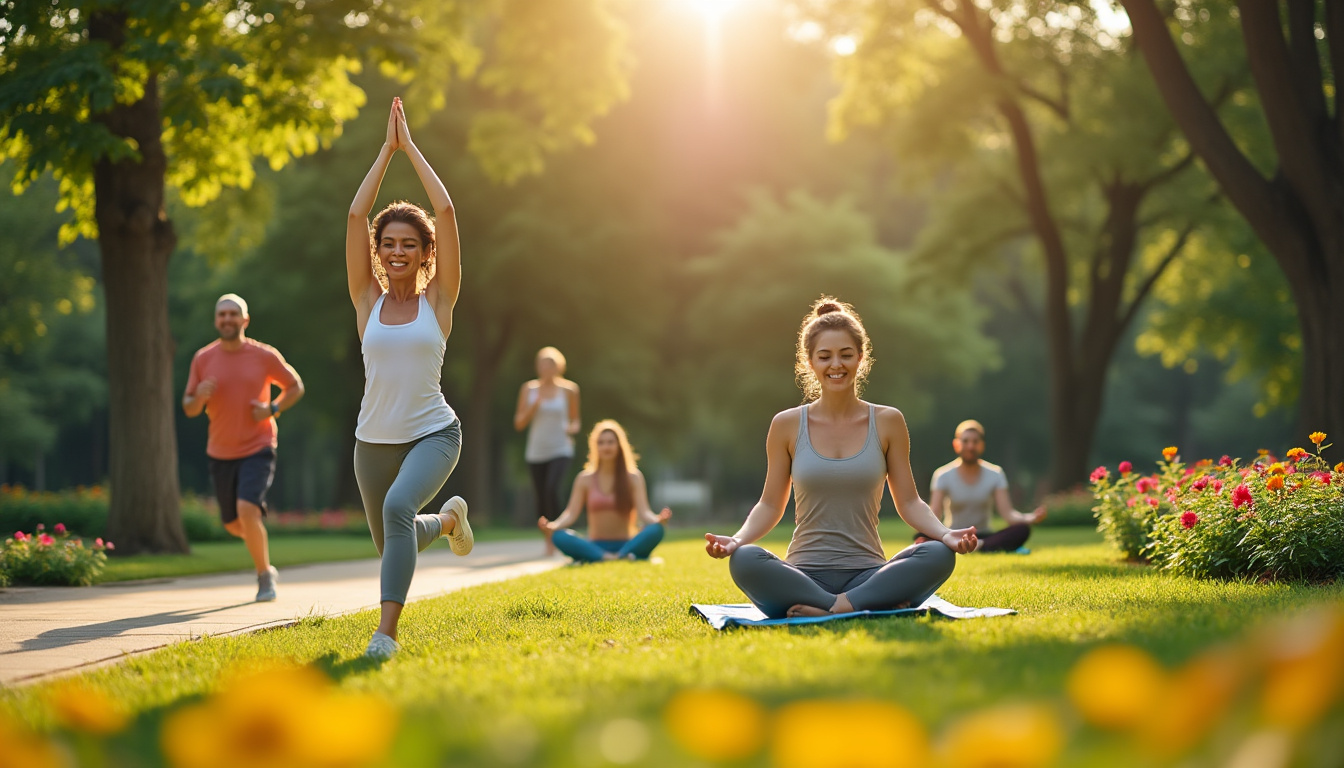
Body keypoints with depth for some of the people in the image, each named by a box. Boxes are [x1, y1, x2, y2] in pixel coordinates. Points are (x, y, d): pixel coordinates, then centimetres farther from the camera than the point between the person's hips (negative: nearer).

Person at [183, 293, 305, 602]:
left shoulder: (264, 355, -7)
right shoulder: (203, 358, -2)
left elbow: (295, 386, 7)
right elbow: (188, 408, 3)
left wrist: (273, 409, -11)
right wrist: (199, 397, -21)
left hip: (258, 448, -3)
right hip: (221, 452, 3)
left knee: (247, 510, -23)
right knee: (234, 525, 11)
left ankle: (265, 576, -4)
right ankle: (265, 567, 43)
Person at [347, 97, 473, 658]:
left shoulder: (438, 299, -3)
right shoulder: (367, 300, 1)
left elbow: (446, 211, -10)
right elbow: (356, 214, -6)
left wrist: (410, 147, -4)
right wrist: (386, 150, -2)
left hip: (434, 434, -4)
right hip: (374, 440, 4)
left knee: (398, 507, -32)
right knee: (392, 545, 16)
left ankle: (387, 632, -29)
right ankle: (446, 520, 51)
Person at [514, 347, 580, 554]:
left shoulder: (568, 389, 2)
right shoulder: (529, 389, 5)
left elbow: (575, 420, 12)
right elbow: (519, 423, 3)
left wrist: (572, 428, -11)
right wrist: (535, 405, -12)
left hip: (560, 450, -2)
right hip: (536, 452, 2)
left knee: (552, 489, -23)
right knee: (541, 497, 3)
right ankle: (548, 541, 18)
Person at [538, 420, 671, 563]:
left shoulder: (634, 477, 7)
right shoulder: (585, 479, 9)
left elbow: (644, 512, -5)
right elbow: (571, 513, -1)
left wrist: (658, 519, -29)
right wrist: (552, 526, -23)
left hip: (626, 545, 0)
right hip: (594, 547, 0)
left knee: (656, 530, -30)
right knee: (559, 536, -30)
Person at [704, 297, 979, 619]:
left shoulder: (887, 422, 7)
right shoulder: (787, 425, 6)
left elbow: (909, 502, 8)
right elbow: (771, 505, 9)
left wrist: (945, 533, -11)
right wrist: (737, 539, -11)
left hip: (866, 574, 1)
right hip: (804, 576, 0)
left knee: (938, 554, -28)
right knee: (744, 560, -33)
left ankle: (825, 610, -29)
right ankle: (877, 605, -30)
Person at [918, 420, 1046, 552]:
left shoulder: (995, 474, 1)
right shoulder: (943, 475, -3)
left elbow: (1007, 513, -10)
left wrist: (1032, 518, -31)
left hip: (984, 536, 2)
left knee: (1022, 529, -26)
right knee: (921, 535, -35)